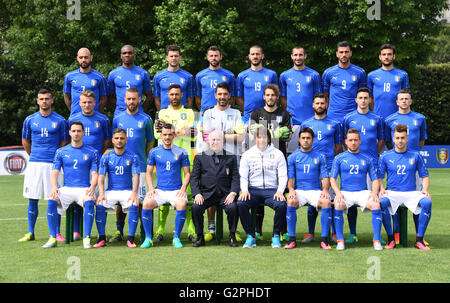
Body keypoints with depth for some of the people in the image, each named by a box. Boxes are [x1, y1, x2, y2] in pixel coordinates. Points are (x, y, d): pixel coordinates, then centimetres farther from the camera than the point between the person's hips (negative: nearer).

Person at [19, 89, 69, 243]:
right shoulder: (30, 120, 7)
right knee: (32, 200, 3)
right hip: (34, 164, 2)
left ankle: (57, 233, 6)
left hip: (53, 164, -2)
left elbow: (64, 143, 9)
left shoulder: (60, 121, 2)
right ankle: (30, 233, 10)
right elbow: (25, 142, 19)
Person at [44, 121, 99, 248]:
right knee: (52, 200, -29)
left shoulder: (91, 152, 9)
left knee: (89, 202, -35)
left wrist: (92, 187, -18)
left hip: (84, 189, -1)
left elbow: (95, 174, 3)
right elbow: (54, 172, 7)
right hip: (66, 189, 1)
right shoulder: (61, 152, 12)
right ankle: (52, 238, -22)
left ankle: (86, 238, -29)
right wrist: (54, 187, -14)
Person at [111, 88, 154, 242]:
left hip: (139, 165, -2)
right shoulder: (118, 119, 11)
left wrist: (144, 158, 7)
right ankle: (119, 231, 11)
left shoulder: (146, 119, 5)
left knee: (140, 199, -4)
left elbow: (150, 141, 11)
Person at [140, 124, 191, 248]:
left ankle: (176, 238, -17)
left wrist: (183, 188, -7)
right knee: (146, 204, -27)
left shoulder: (181, 152, 6)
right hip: (159, 190, 1)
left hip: (176, 190, -1)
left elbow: (187, 173, 9)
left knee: (182, 205, -33)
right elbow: (148, 172, 13)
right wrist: (151, 188, -3)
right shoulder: (154, 152, 10)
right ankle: (148, 238, -14)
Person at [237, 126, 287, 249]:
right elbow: (243, 176, 9)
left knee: (281, 205, -32)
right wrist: (244, 190, -10)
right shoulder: (247, 154, 12)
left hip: (272, 189, -1)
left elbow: (283, 176, 6)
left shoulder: (277, 154, 11)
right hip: (253, 190, 1)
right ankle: (250, 236, -16)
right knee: (240, 204, -30)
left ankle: (276, 236, -13)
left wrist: (280, 191, -11)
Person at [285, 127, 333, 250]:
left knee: (327, 202, -32)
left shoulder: (320, 157, 12)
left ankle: (324, 239, -23)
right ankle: (292, 239, -25)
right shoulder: (293, 157, 11)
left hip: (316, 191, 0)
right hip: (298, 191, 0)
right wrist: (291, 189, -15)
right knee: (291, 201, -34)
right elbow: (290, 177, 6)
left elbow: (325, 177, 7)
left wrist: (325, 189, -14)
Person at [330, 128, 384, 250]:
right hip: (345, 192, -1)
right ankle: (340, 240, -25)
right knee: (338, 205, -34)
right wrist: (338, 193, -14)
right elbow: (332, 178, 5)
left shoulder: (368, 159, 13)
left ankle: (376, 240, -22)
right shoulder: (339, 158, 10)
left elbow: (375, 179, 11)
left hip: (363, 192, 1)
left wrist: (374, 193, -9)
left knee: (376, 205, -29)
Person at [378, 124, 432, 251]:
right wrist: (381, 189, -10)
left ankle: (419, 239, -21)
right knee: (382, 202, -35)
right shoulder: (385, 157, 9)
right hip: (391, 192, -1)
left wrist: (425, 190, -6)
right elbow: (379, 177, 9)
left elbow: (424, 176, 13)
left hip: (411, 193, 1)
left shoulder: (416, 156, 10)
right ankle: (390, 238, -20)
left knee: (427, 202, -31)